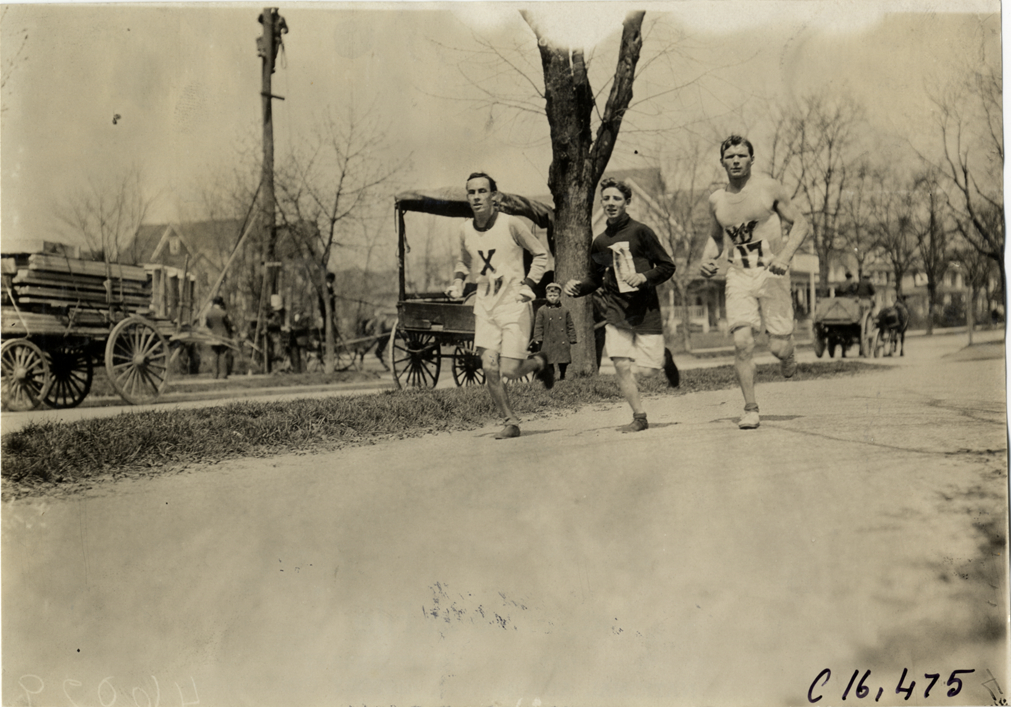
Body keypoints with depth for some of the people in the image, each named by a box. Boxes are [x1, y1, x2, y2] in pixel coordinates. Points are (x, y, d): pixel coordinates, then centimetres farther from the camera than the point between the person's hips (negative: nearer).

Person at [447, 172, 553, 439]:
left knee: (510, 371, -9)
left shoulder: (510, 224, -10)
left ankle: (539, 362, 25)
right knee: (489, 369, -5)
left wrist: (528, 284, -9)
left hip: (514, 303, -4)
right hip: (485, 305, 4)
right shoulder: (466, 229, 3)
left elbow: (540, 254, 2)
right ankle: (510, 422, 11)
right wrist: (458, 282, 6)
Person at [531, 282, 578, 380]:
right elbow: (538, 326, 2)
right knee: (548, 361, -1)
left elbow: (570, 326, 11)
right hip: (548, 342, -1)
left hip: (562, 342, 1)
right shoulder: (542, 311, 2)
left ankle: (562, 375, 18)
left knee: (563, 361, 1)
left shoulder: (564, 311, 7)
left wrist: (572, 339, 6)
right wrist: (538, 339, -5)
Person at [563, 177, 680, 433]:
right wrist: (578, 287, 1)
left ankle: (664, 357, 31)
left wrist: (645, 277, -18)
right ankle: (639, 417, 4)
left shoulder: (640, 232, -3)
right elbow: (595, 279, 21)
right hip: (616, 312, 3)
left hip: (645, 310, -3)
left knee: (648, 370, -4)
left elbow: (667, 266, -1)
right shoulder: (599, 242, 9)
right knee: (621, 366, -10)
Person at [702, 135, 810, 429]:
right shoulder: (716, 200, 7)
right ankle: (750, 409, -3)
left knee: (778, 347, -4)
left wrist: (785, 256, -15)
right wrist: (708, 259, 4)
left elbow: (800, 223, 1)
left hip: (771, 272, -2)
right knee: (742, 341, -15)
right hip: (738, 275, 2)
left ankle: (788, 352, 35)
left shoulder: (768, 187, -3)